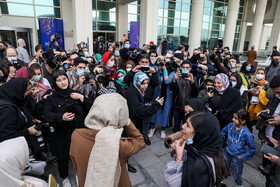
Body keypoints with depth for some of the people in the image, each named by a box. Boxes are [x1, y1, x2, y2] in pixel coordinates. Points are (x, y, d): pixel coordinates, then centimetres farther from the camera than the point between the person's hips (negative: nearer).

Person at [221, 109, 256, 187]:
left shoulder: (247, 134, -27)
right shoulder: (230, 126, -14)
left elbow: (252, 149, -16)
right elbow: (223, 131, 9)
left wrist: (243, 157, -13)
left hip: (236, 157, -4)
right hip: (226, 153, 4)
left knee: (236, 173, 20)